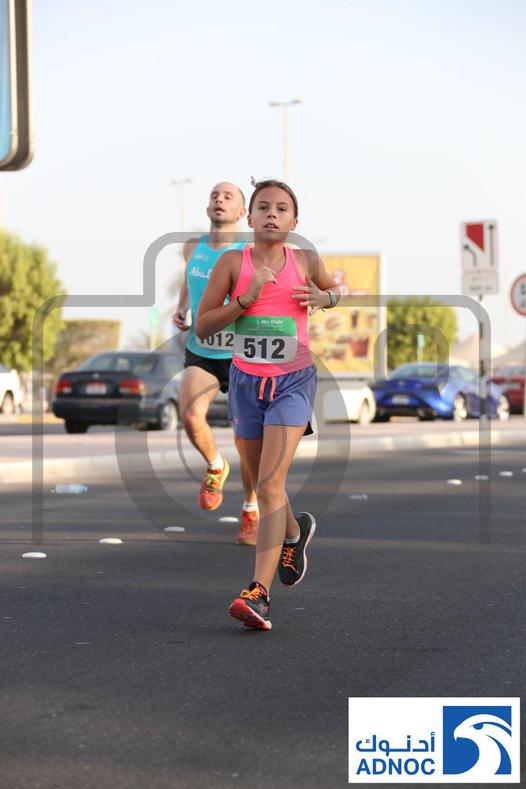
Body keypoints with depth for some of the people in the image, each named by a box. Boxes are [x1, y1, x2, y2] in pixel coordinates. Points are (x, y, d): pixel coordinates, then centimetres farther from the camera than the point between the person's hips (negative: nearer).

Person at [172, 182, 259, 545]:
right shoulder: (192, 247, -1)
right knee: (191, 417, -25)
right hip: (200, 356, 2)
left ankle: (251, 513, 25)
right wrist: (180, 310, 5)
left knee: (247, 443, 0)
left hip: (242, 358, -2)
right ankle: (215, 467, 7)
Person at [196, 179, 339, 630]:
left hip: (293, 380, -3)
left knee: (270, 482, -16)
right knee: (261, 484, 17)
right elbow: (202, 326, -6)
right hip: (246, 381, 3)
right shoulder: (233, 263, -5)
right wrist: (245, 299, -20)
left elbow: (336, 289, 18)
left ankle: (260, 593, -20)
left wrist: (325, 297, -5)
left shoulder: (305, 262, -3)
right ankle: (295, 531, 51)